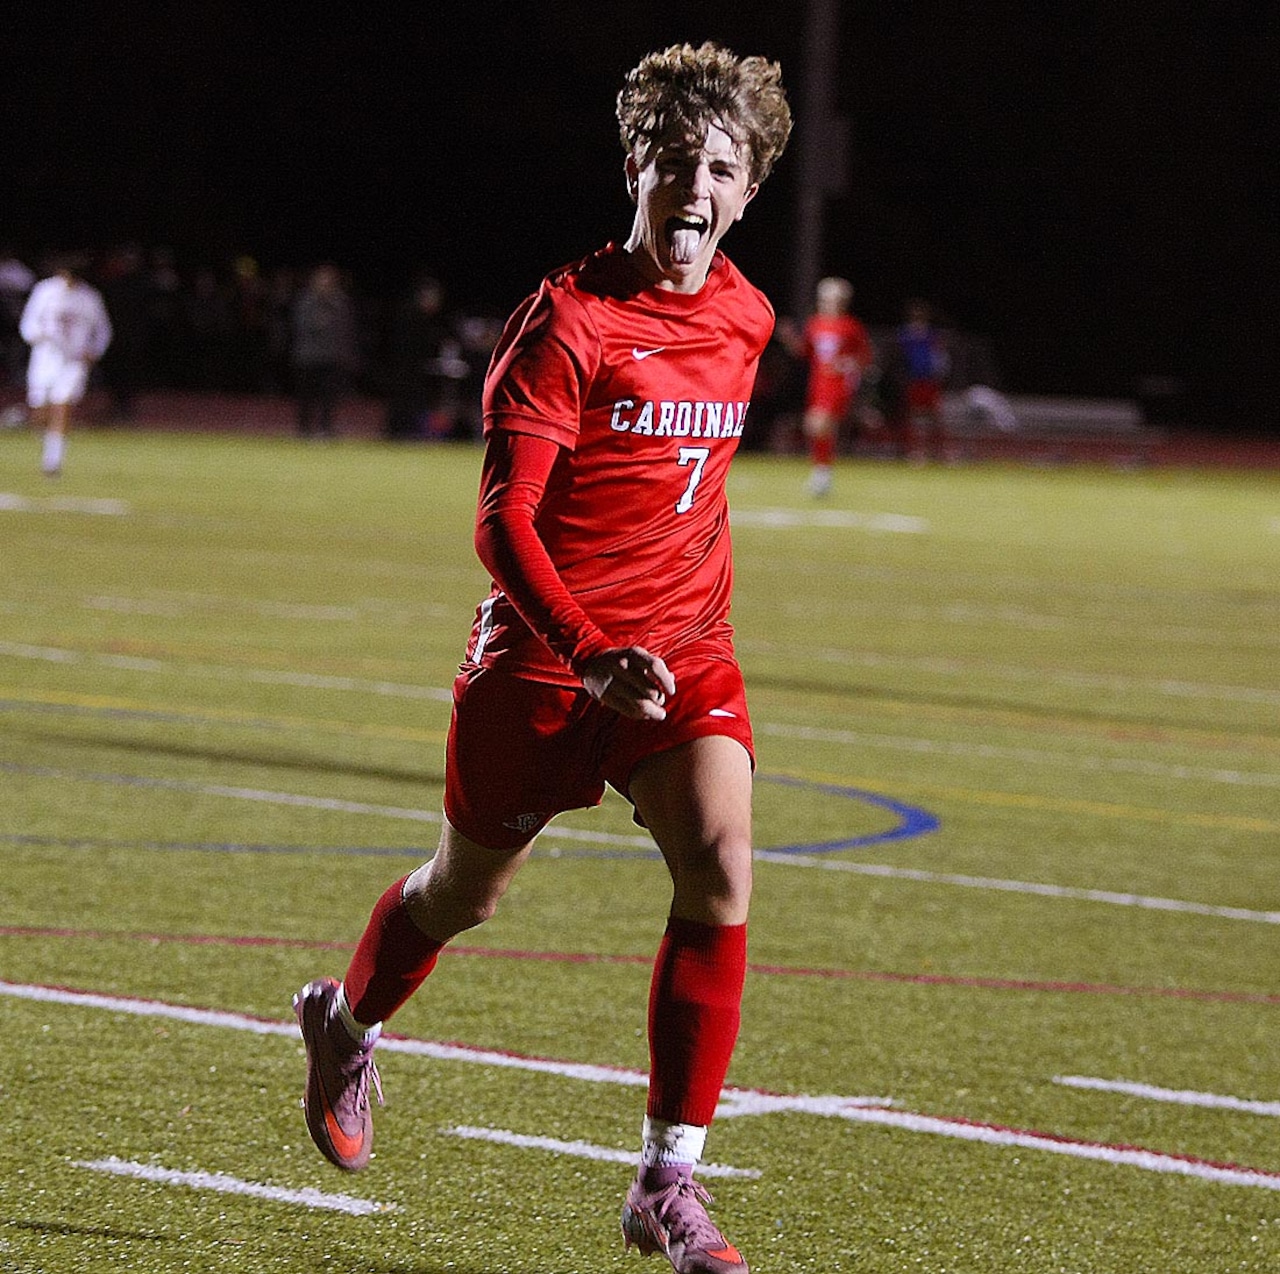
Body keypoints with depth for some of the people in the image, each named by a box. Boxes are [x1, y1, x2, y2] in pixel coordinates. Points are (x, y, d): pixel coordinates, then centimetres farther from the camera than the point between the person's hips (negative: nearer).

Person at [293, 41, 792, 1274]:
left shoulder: (744, 318, 4)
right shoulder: (567, 320, -16)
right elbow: (503, 519, -21)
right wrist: (591, 652, -35)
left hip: (683, 653, 4)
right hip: (544, 653, -4)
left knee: (720, 874, -19)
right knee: (466, 889, 14)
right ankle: (345, 1025, 49)